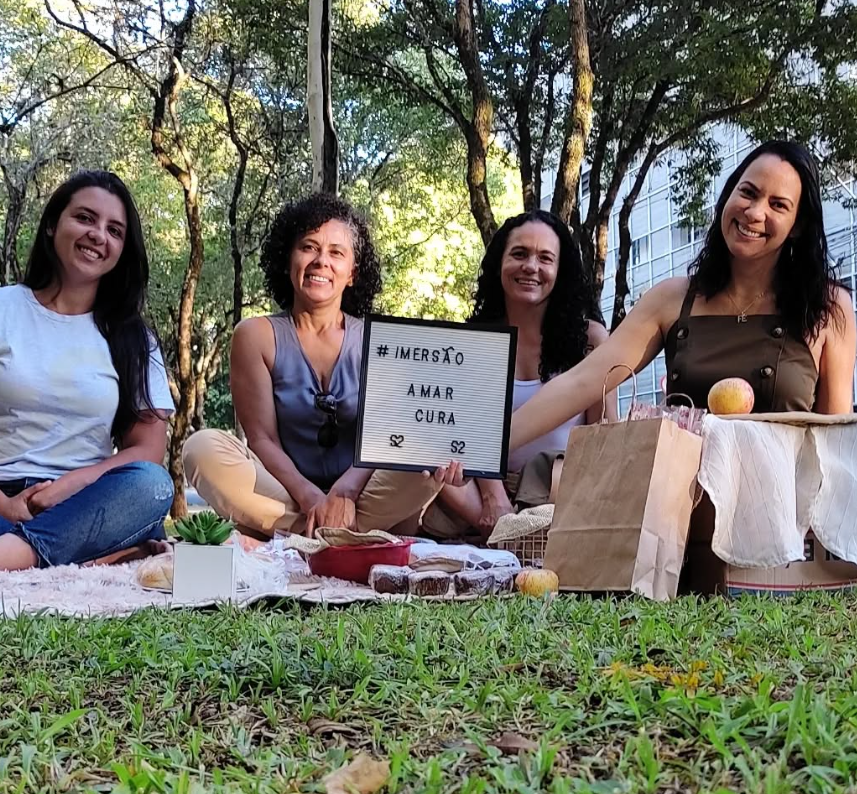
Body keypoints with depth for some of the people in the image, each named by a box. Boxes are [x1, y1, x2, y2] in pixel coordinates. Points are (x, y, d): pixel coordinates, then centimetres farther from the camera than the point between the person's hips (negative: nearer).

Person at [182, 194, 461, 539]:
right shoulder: (257, 335, 2)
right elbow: (262, 438, -5)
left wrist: (345, 490, -24)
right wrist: (309, 497, -22)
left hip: (361, 502, 0)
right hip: (286, 502, 0)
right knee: (204, 449, -26)